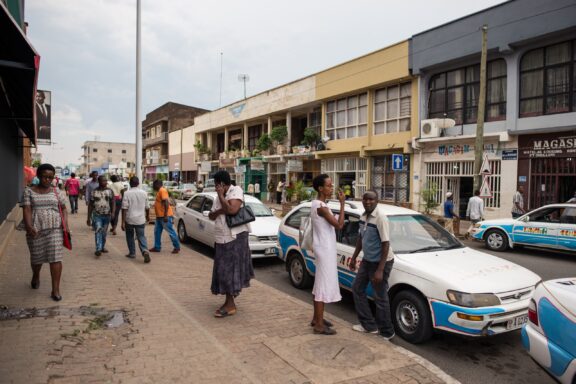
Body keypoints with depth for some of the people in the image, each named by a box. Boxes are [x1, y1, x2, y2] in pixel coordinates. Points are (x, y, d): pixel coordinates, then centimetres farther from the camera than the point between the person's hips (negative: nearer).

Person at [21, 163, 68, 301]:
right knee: (36, 257, 15)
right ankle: (36, 277, 47)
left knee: (56, 258, -7)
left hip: (55, 228, 0)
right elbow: (26, 210, -7)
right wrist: (29, 226, -22)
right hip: (35, 230, 0)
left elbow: (63, 209, 8)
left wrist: (65, 225, -6)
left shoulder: (57, 192, 6)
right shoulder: (29, 191, 2)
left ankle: (55, 290, -2)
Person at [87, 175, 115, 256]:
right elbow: (90, 205, 6)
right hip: (97, 215, -2)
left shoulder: (110, 191, 4)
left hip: (107, 215, 2)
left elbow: (113, 203, 0)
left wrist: (113, 212, -17)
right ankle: (98, 249, -23)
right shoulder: (94, 192, 2)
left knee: (104, 232, 11)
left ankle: (103, 247, 29)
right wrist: (88, 218, 4)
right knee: (98, 231, -16)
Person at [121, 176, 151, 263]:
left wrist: (123, 222, -9)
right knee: (141, 236, 6)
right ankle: (145, 251, -17)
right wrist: (148, 216, 27)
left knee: (130, 236, 19)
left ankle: (132, 253, 25)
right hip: (140, 219, 2)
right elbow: (147, 207, 9)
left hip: (129, 219, -2)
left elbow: (124, 208, -12)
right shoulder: (144, 193, 0)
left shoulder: (127, 193, -9)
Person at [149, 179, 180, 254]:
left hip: (165, 216, -10)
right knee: (157, 232, 12)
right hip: (159, 216, 10)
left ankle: (177, 247, 7)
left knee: (171, 232, -2)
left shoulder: (162, 190, -15)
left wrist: (165, 215, -27)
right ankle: (157, 247, 19)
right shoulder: (159, 191, 16)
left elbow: (166, 203, -23)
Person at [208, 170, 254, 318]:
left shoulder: (236, 191, -11)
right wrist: (218, 211, -11)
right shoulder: (219, 197, 13)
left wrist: (221, 195, -14)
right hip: (221, 239, 8)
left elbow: (232, 209, -26)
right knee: (224, 270, 13)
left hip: (235, 238, -8)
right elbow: (211, 216, 11)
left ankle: (231, 305, 0)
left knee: (230, 270, -7)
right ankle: (228, 301, 25)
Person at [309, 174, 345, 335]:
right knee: (324, 285, -4)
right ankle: (319, 325, 4)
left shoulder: (317, 204, 11)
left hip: (323, 248, 11)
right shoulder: (321, 207, -21)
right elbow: (339, 225, -23)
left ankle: (316, 318, 27)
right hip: (325, 249, -11)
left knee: (320, 284, 16)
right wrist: (342, 203, -19)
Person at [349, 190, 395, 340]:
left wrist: (380, 270, -25)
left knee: (380, 297, 1)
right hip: (367, 260, 9)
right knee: (357, 289, 14)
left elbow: (386, 244, -24)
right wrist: (354, 258, 17)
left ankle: (387, 332, 20)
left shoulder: (380, 218, -23)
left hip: (380, 262, -9)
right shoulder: (363, 216, 2)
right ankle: (369, 325, 26)